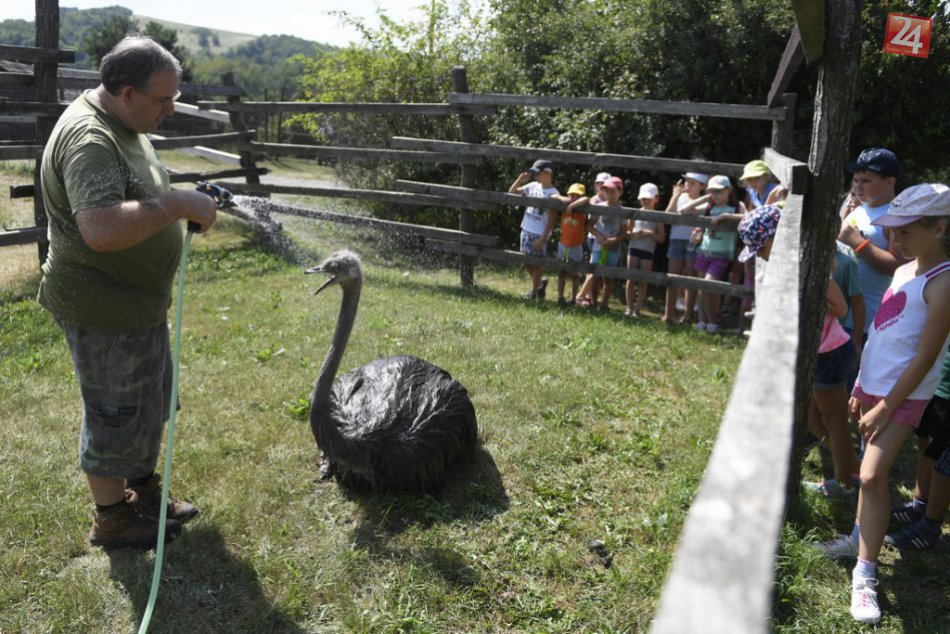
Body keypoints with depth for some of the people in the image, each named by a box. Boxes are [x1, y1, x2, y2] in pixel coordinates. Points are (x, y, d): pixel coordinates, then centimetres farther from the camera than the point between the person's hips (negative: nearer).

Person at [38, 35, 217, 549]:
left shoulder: (123, 125, 8)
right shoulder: (89, 139, -26)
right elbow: (102, 229, -41)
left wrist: (186, 202, 9)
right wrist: (179, 205, -34)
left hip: (139, 301, 10)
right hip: (103, 311, -10)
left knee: (149, 404, 22)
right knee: (115, 414, 7)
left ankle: (143, 493, 41)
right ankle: (111, 520, 27)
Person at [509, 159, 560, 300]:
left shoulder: (553, 194, -14)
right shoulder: (533, 186, 4)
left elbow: (552, 220, -15)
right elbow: (511, 192, 12)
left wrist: (542, 238, -18)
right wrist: (520, 180, -3)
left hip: (539, 234, -6)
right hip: (526, 230, 6)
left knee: (536, 263, 4)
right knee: (526, 262, 14)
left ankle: (534, 291, 20)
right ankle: (540, 282, 35)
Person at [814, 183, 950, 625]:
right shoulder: (905, 270, 9)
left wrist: (885, 408, -17)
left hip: (902, 395, -8)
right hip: (873, 385, 8)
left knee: (873, 477, -12)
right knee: (870, 475, 17)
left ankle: (865, 578, -5)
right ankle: (861, 536, 32)